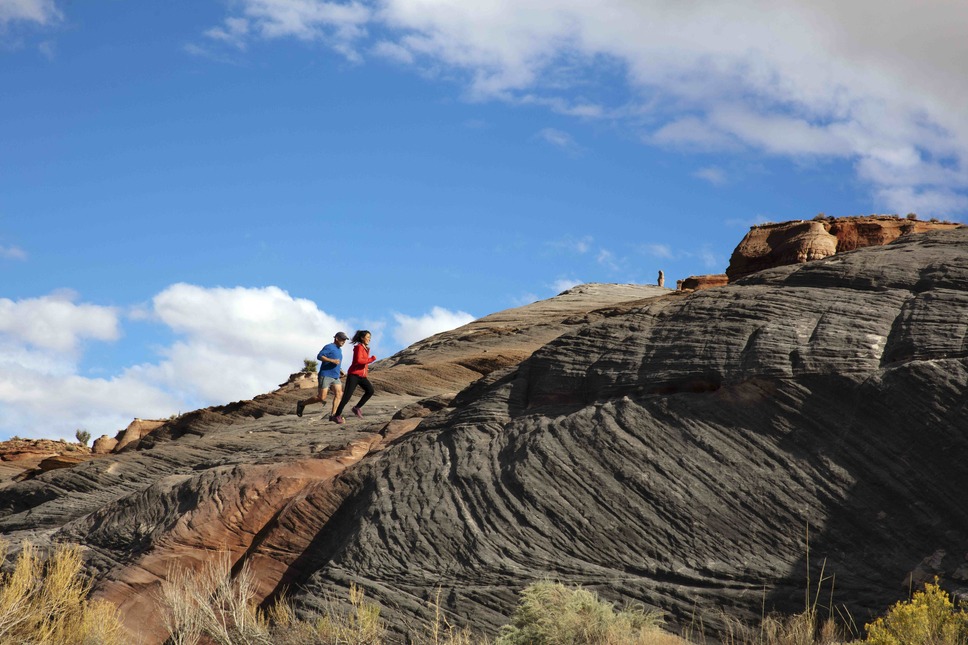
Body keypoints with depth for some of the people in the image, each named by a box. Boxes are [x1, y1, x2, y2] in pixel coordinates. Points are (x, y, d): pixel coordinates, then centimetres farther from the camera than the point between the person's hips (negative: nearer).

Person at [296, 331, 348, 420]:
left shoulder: (339, 350, 21)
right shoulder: (329, 347, -6)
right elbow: (319, 356, -18)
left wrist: (339, 370, 17)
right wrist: (332, 360, -24)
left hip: (335, 377, 8)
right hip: (325, 376, -8)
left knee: (338, 393, -15)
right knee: (321, 398, -9)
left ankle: (333, 415, -18)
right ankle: (302, 404, 12)